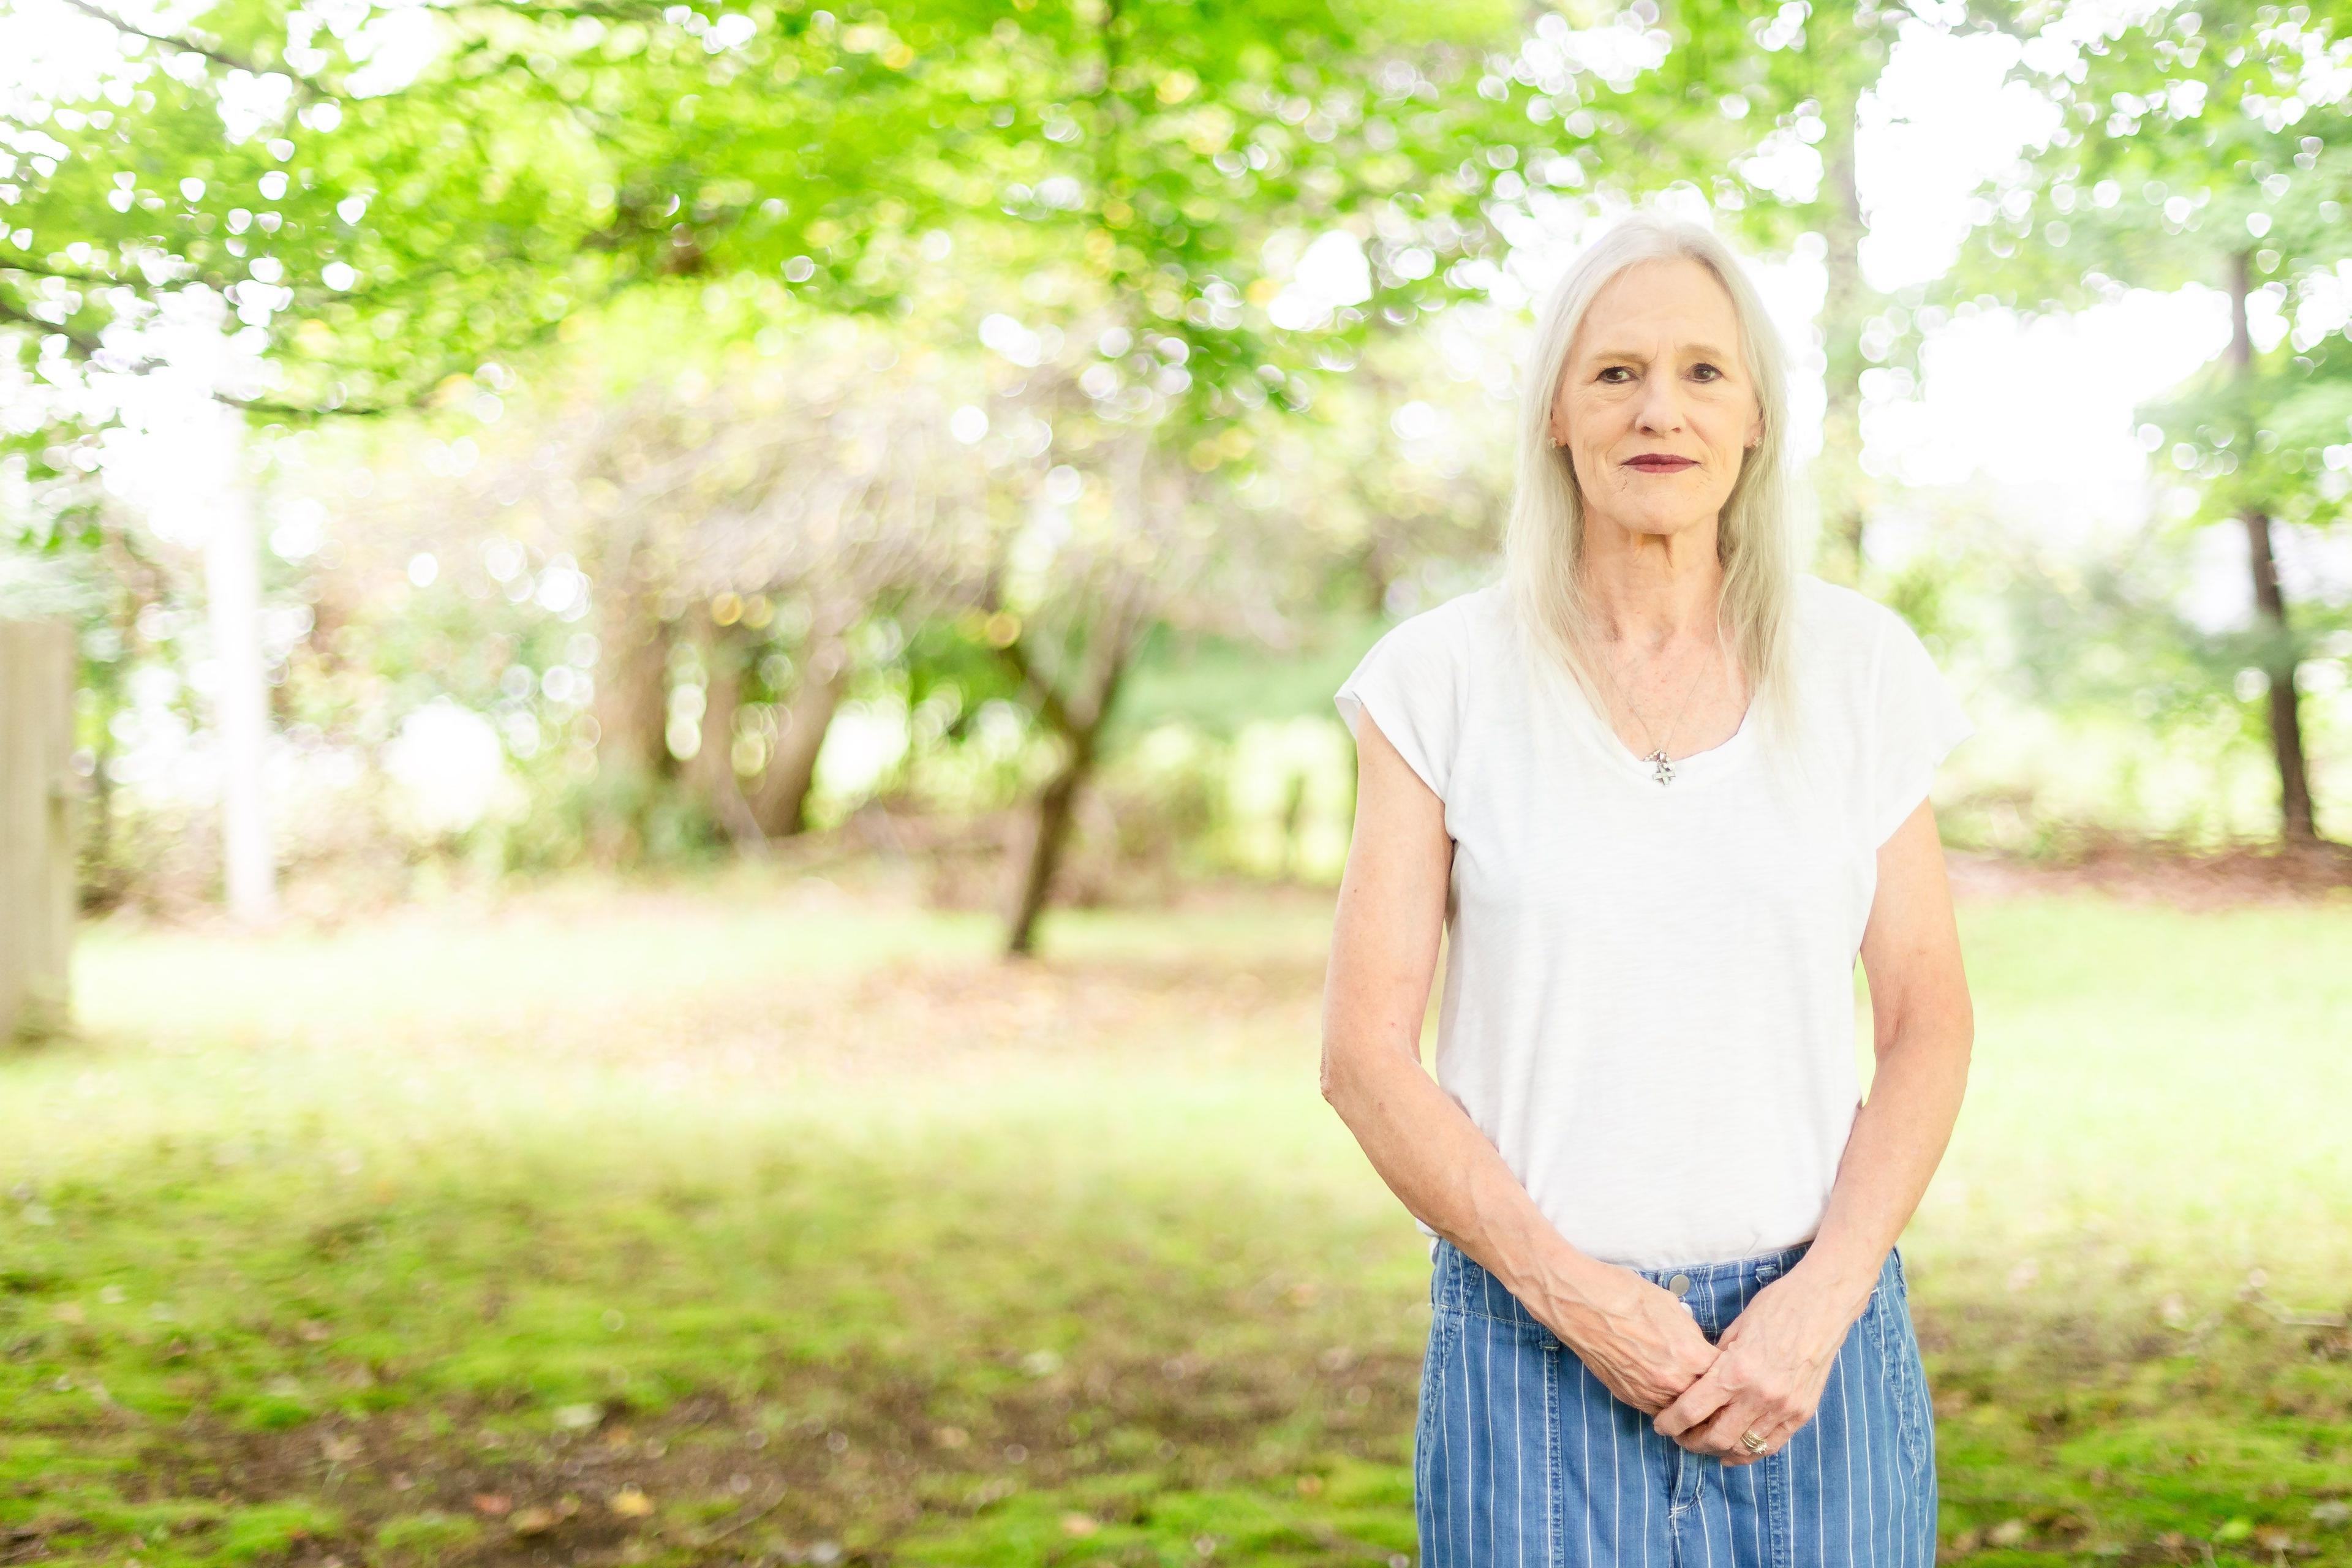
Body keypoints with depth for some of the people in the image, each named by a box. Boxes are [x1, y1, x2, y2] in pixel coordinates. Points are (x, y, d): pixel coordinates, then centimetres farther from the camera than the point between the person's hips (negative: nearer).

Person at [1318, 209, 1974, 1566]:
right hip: (1542, 1346, -1)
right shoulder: (1444, 679, -3)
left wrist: (1819, 1302, -8)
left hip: (1809, 1339, 2)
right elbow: (1365, 1056, -4)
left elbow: (1929, 1023, 4)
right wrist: (1576, 1297, -12)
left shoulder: (1858, 666, 2)